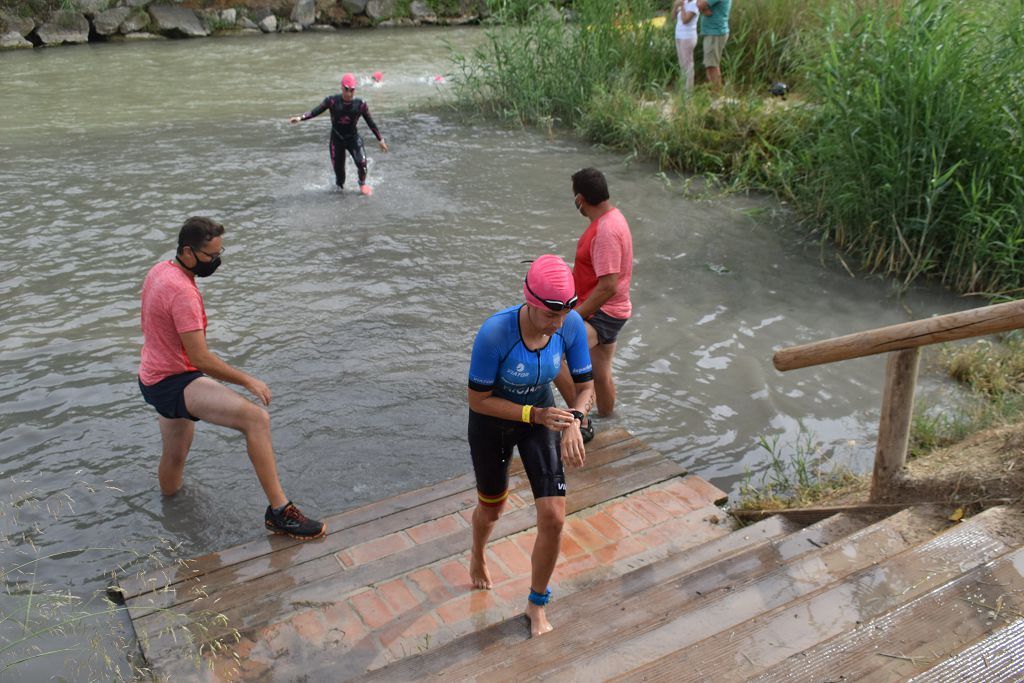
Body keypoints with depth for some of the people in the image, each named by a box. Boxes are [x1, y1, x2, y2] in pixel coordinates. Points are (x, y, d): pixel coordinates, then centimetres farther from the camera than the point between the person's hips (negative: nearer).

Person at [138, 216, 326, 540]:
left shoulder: (160, 271, 8)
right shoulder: (182, 292, -24)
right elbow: (200, 359, -25)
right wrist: (248, 380, -17)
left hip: (156, 378, 11)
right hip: (173, 383, -11)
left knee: (175, 455, 29)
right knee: (257, 419, -27)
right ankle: (279, 510, -27)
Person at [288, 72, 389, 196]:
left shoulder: (360, 104, -11)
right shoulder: (332, 101, -13)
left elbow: (371, 123, -1)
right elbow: (315, 111, -16)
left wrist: (380, 140, 4)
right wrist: (300, 118, -31)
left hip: (353, 138, 0)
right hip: (337, 139, 1)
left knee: (361, 162, -21)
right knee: (338, 169, 5)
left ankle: (362, 184, 10)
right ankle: (340, 187, 36)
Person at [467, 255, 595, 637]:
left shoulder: (572, 325, -24)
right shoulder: (495, 333, -36)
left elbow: (585, 386, -12)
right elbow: (477, 400, -25)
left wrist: (574, 422, -32)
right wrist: (536, 415, -34)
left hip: (543, 415, 3)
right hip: (491, 423, -2)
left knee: (554, 518, -6)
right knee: (492, 508, 20)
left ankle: (537, 605, 22)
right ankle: (478, 556, 59)